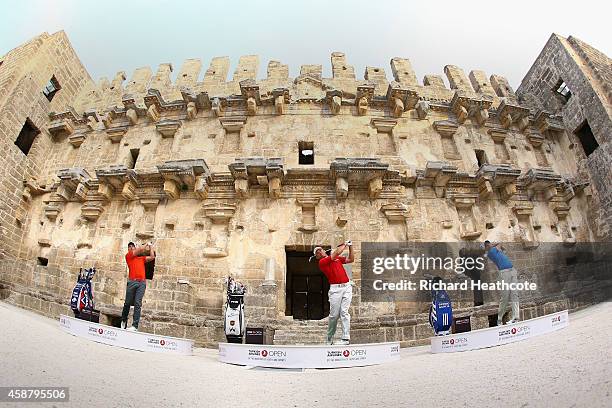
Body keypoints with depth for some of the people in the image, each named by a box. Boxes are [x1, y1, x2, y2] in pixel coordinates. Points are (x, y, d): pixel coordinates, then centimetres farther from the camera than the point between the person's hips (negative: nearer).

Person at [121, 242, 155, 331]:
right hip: (132, 281, -2)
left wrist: (151, 247, 24)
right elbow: (139, 250, 2)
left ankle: (135, 326, -11)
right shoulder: (128, 255, 13)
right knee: (127, 303, 4)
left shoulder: (142, 257, 24)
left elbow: (152, 257, 16)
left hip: (142, 282, 2)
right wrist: (147, 245, 15)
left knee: (138, 303, -7)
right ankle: (123, 320, 29)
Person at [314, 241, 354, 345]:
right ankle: (329, 339, 12)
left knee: (344, 312, -5)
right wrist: (344, 244, 5)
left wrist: (350, 246, 13)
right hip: (335, 288, -3)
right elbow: (335, 253, -7)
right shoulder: (321, 262, 1)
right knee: (334, 315, -3)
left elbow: (351, 259, 21)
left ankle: (346, 338, -6)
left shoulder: (337, 258, 21)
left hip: (347, 286, 3)